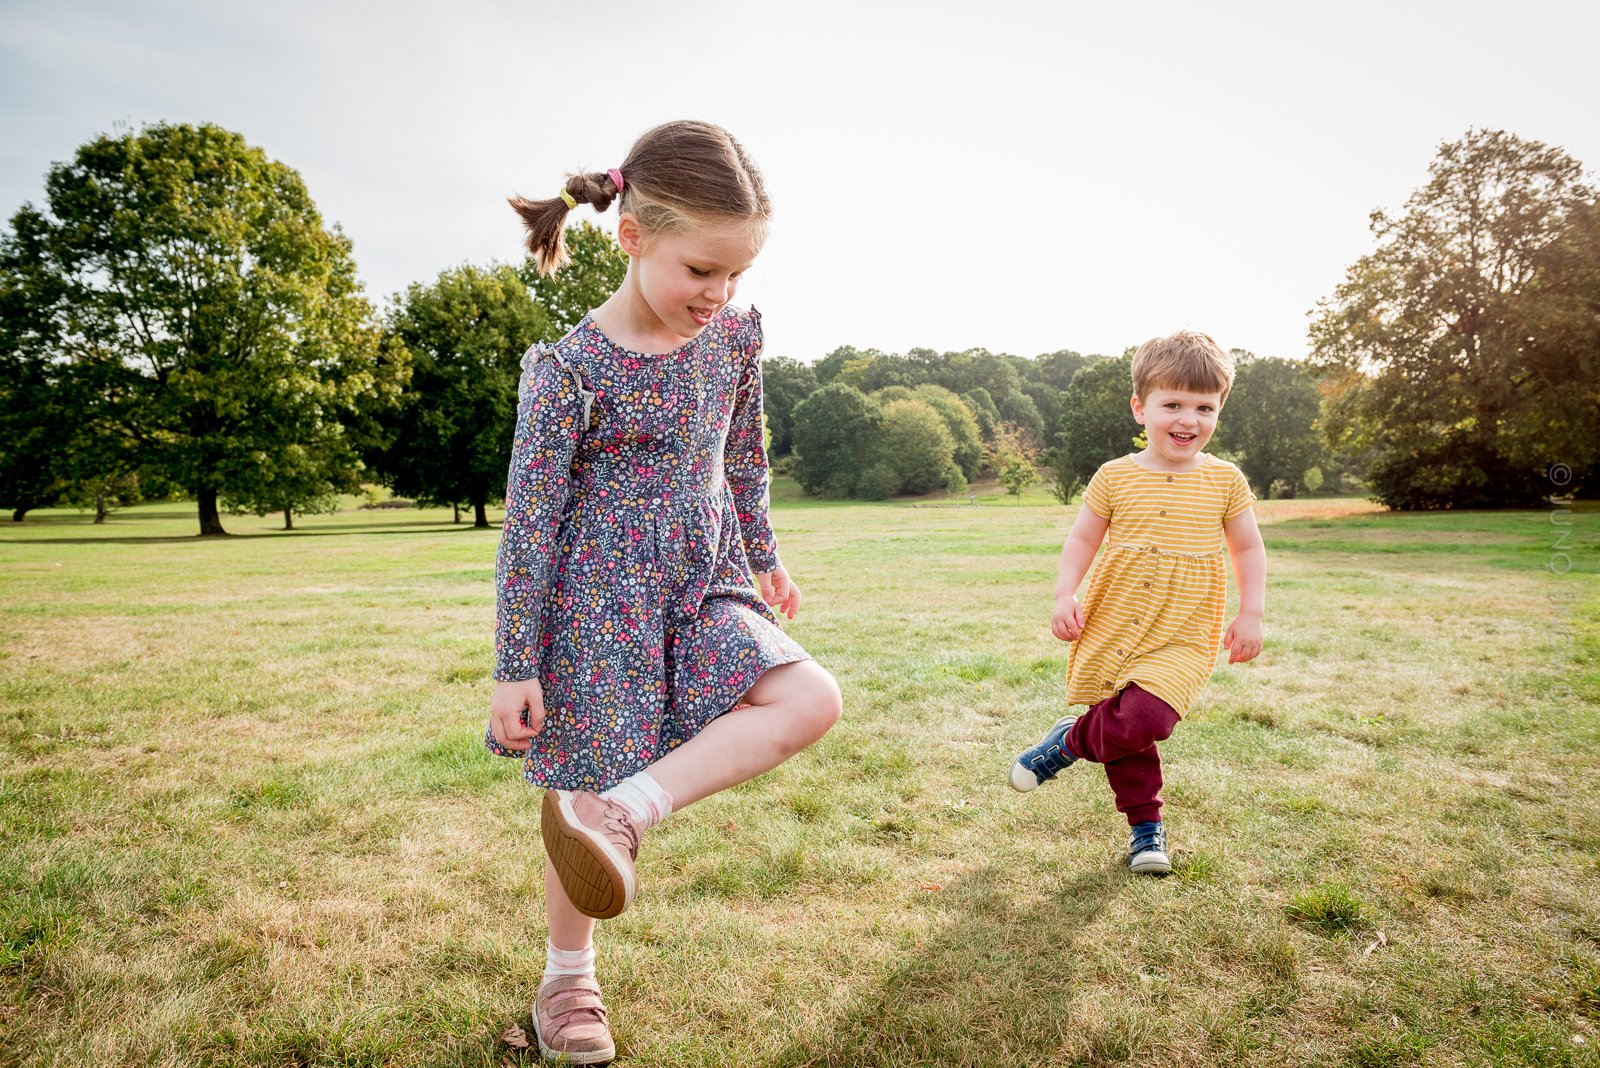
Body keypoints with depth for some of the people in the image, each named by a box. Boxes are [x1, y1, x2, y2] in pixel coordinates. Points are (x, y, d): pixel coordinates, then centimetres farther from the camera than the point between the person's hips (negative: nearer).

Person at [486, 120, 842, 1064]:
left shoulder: (736, 334, -1)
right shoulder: (571, 368, -17)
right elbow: (529, 522, -14)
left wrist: (764, 557, 24)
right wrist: (517, 667, -11)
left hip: (706, 585, 5)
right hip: (602, 601, -5)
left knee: (813, 700, -16)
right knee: (586, 790, 5)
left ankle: (621, 811, -17)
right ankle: (569, 977, 29)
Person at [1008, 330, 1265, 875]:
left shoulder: (1224, 480, 0)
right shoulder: (1115, 477, -2)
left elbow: (1248, 548, 8)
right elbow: (1082, 538, 5)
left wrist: (1251, 613, 1)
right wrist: (1066, 595, -7)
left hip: (1183, 637, -1)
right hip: (1113, 629, 1)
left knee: (1143, 720, -22)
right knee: (1128, 731, 8)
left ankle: (1072, 740, 8)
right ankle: (1146, 825, 29)